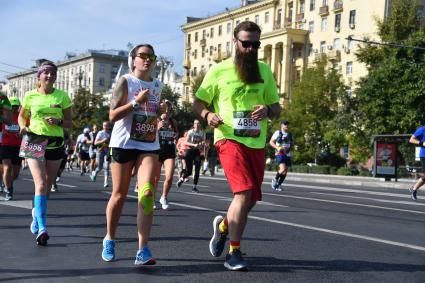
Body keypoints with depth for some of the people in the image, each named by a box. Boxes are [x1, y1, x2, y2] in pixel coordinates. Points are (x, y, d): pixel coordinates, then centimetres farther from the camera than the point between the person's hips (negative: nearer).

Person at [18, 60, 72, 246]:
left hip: (55, 143, 2)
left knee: (47, 185, 12)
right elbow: (22, 116, 17)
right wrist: (23, 127, -5)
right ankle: (42, 228, -19)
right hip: (34, 141, -2)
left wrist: (58, 121, -14)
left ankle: (37, 212, 41)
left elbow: (70, 122, 7)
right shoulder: (30, 95, 3)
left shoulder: (62, 96, 3)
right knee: (41, 184, -16)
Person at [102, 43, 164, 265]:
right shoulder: (125, 82, -2)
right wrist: (136, 101, -19)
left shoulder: (157, 85, 13)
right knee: (119, 195, 6)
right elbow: (113, 115, -9)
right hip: (123, 144, -3)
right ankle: (109, 239, 29)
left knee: (147, 193, -14)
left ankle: (143, 250, -17)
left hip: (149, 146, 3)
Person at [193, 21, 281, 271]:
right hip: (229, 139, -5)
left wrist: (267, 110, -10)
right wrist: (208, 114, -15)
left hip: (257, 142, 5)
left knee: (251, 198, 12)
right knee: (244, 192, -20)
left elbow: (277, 108, 14)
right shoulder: (219, 70, 0)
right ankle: (234, 253, -8)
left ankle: (223, 225, 43)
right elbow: (198, 102, 7)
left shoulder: (265, 71, 11)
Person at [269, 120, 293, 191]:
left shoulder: (289, 134, 14)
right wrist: (277, 147, -17)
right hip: (279, 154, -6)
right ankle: (275, 179, 3)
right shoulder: (278, 133, -2)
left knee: (285, 172, 5)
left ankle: (279, 185, 23)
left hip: (287, 154, 6)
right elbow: (271, 142, -2)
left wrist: (290, 148, 2)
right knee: (282, 169, -23)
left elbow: (292, 144, 24)